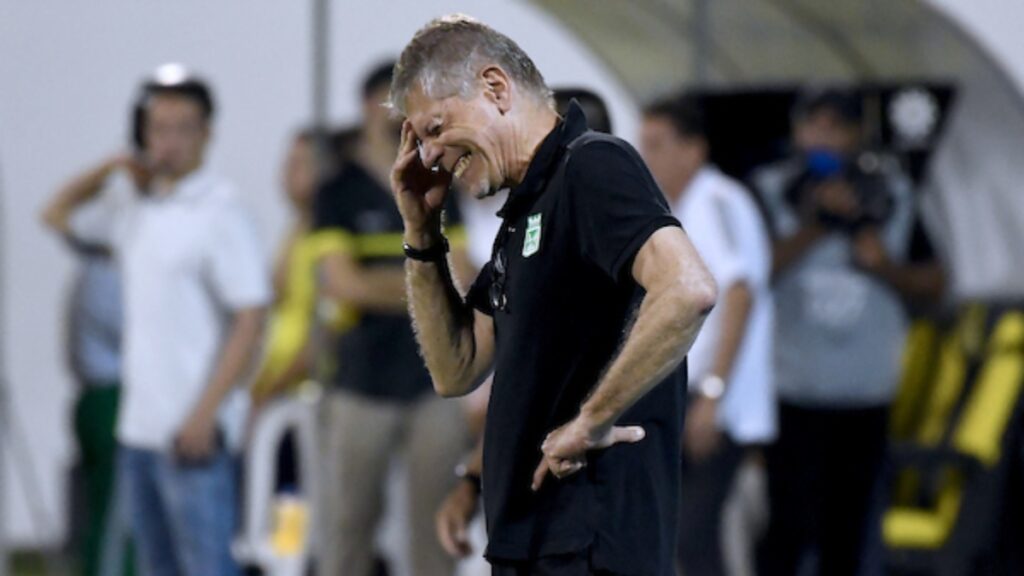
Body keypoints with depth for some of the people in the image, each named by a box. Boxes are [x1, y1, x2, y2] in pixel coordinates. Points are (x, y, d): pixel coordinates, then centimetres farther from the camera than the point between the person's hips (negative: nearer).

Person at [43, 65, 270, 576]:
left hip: (192, 430, -8)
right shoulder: (133, 205, 12)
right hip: (139, 426, 8)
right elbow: (62, 214, 28)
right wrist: (109, 169, 9)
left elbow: (249, 320, -15)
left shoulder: (220, 211, -10)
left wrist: (205, 413, -20)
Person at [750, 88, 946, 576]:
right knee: (792, 525, -11)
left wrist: (887, 268, -7)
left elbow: (933, 283, 12)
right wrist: (814, 227, -22)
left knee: (848, 532, 8)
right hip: (794, 391, -4)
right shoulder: (772, 193, -4)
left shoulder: (890, 197, 7)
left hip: (866, 392, 4)